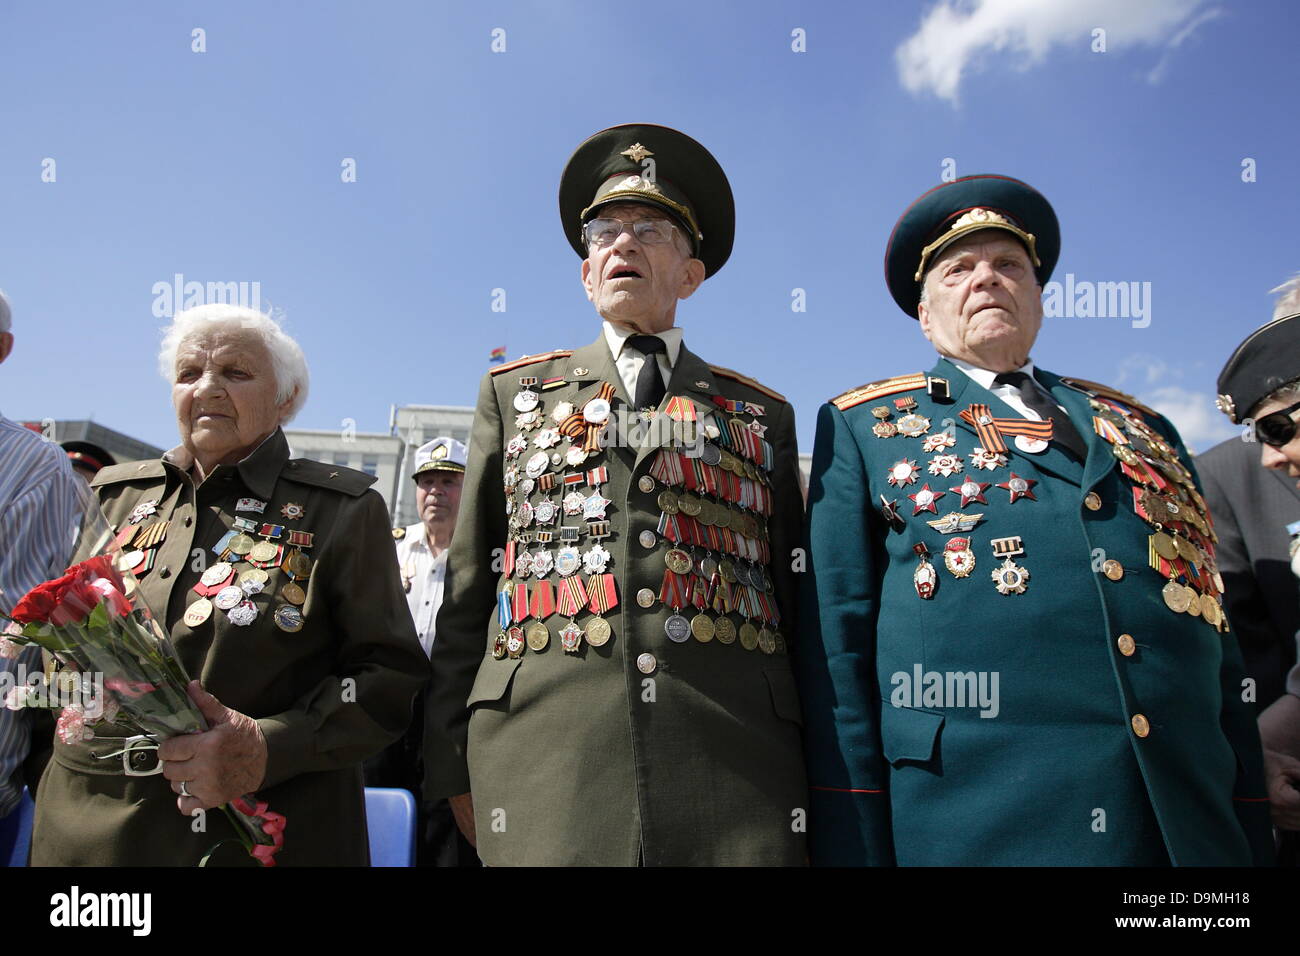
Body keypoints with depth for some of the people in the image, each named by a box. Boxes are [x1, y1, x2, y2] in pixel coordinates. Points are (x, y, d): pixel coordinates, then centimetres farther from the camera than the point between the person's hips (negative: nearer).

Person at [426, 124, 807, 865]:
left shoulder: (763, 414, 14)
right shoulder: (515, 394, 14)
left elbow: (796, 602, 13)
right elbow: (467, 590, 10)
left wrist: (812, 769, 9)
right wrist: (458, 765, 5)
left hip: (738, 766, 1)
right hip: (547, 763, 0)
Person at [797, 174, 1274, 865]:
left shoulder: (1143, 432, 18)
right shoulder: (861, 427, 7)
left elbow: (1220, 648, 16)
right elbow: (835, 643, -1)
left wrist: (1255, 835, 10)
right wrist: (853, 844, -7)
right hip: (973, 826, -3)